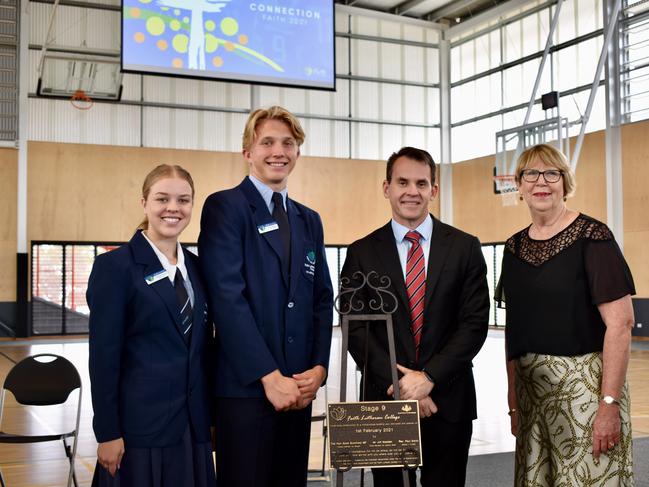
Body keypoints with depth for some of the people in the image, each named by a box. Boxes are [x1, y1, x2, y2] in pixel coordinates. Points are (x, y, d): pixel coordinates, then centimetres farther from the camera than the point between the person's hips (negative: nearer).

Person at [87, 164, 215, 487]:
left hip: (193, 424, 5)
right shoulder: (114, 266, -8)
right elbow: (103, 355, -10)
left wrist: (211, 414, 11)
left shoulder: (196, 266, 10)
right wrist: (107, 433, -13)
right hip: (140, 424, -5)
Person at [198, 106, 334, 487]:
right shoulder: (225, 206, -4)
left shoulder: (309, 220, 16)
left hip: (299, 386, 6)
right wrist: (269, 376, -16)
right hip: (246, 385, -6)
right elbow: (227, 297, -14)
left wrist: (318, 367, -1)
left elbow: (322, 300, 14)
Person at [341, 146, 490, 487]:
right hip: (385, 399, 0)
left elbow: (475, 322, -4)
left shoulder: (464, 247, 2)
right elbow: (355, 329, -3)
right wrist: (398, 383, -13)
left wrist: (428, 377, -13)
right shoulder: (362, 253, 2)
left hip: (448, 398, 0)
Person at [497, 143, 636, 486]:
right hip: (531, 386, 5)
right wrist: (513, 399, 9)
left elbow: (620, 323, -14)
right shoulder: (514, 247, 9)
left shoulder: (591, 237, -8)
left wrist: (610, 403, -18)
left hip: (584, 383, -5)